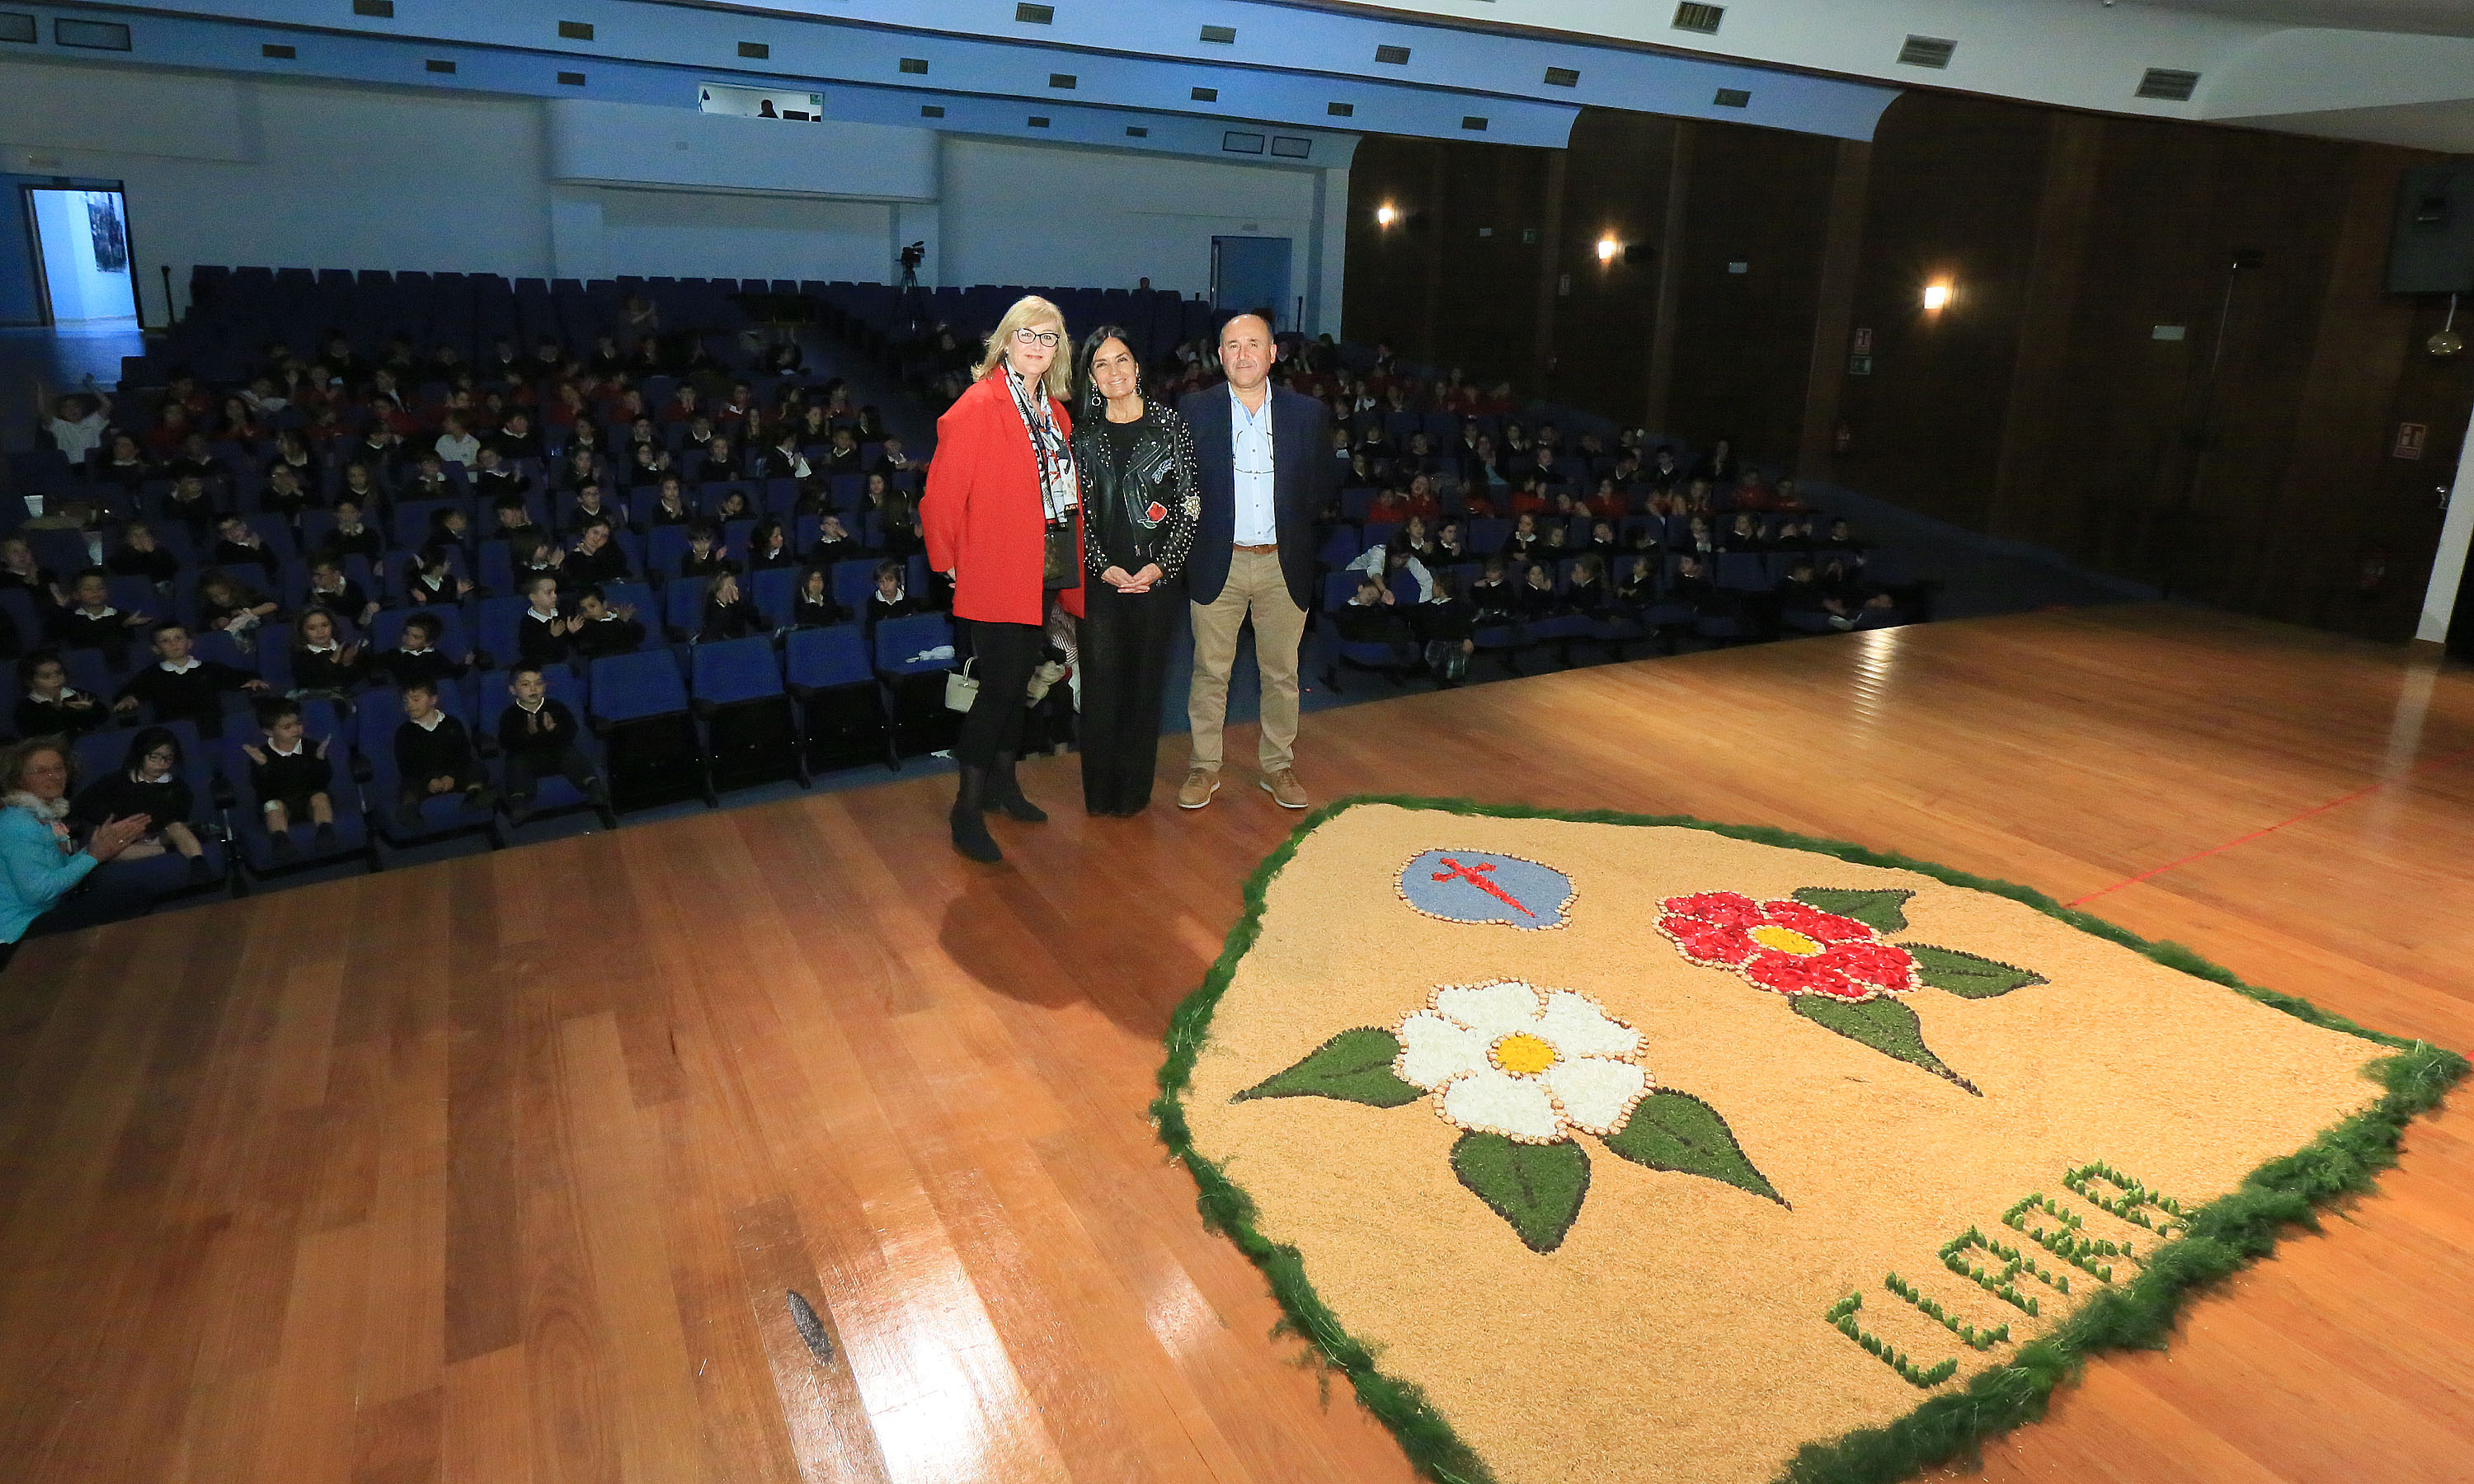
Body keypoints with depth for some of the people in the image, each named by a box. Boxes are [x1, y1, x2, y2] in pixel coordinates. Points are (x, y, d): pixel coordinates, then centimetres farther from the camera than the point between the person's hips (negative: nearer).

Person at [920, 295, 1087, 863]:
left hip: (1046, 572, 8)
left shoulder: (1055, 410, 12)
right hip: (997, 576, -7)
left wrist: (1070, 563, 12)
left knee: (1020, 678, 16)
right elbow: (942, 495, -13)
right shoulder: (978, 406, -13)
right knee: (1000, 685, -7)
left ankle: (1002, 782, 32)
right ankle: (967, 810, 5)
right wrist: (951, 561, -5)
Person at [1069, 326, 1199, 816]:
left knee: (1146, 681, 5)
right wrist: (1104, 568, -9)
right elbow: (1075, 513, 4)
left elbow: (1190, 505, 1)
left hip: (1158, 577, 0)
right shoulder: (1082, 436, 7)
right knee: (1102, 683, 2)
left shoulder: (1171, 427, 3)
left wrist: (1161, 565, -9)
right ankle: (1101, 793, 15)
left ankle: (1136, 790, 18)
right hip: (1099, 579, 1)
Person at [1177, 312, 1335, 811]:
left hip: (1283, 566, 1)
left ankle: (1278, 766, 25)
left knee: (1282, 673, 10)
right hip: (1217, 564, -1)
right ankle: (1205, 767, 21)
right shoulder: (1193, 410, 0)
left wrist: (1290, 522, 1)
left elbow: (1321, 488, 10)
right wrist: (1201, 527, -5)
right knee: (1210, 672, 6)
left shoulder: (1307, 413, 3)